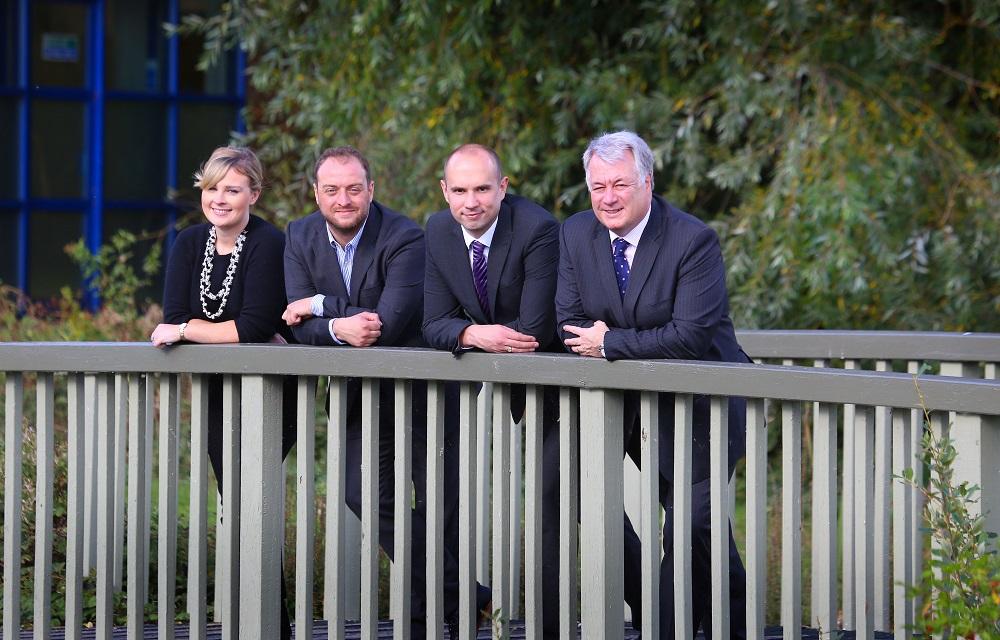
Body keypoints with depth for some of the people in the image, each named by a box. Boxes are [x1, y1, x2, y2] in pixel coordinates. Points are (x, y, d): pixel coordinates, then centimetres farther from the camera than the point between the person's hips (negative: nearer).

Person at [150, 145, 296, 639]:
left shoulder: (269, 245, -16)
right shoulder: (189, 245, 4)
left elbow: (255, 326, -24)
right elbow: (175, 320, -6)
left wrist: (186, 330, -17)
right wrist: (235, 333, -18)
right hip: (217, 390, 7)